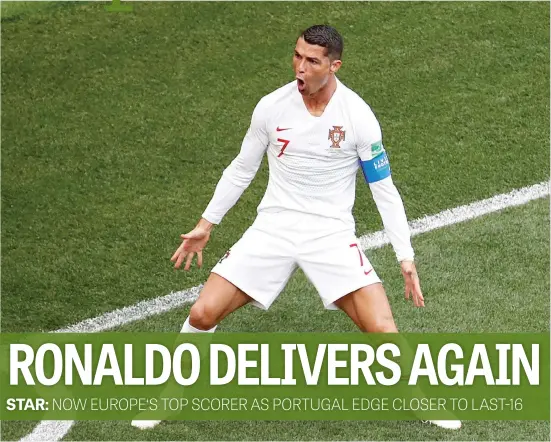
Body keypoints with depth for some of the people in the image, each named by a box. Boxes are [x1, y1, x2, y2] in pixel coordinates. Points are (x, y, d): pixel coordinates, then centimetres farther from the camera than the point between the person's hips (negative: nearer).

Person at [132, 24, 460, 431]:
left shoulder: (358, 116, -11)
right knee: (203, 314, -9)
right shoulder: (271, 107, -5)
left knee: (382, 329, -16)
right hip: (274, 227, 2)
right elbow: (242, 169, 11)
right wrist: (207, 224, 12)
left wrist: (406, 256, -7)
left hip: (332, 233, -2)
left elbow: (384, 188, -3)